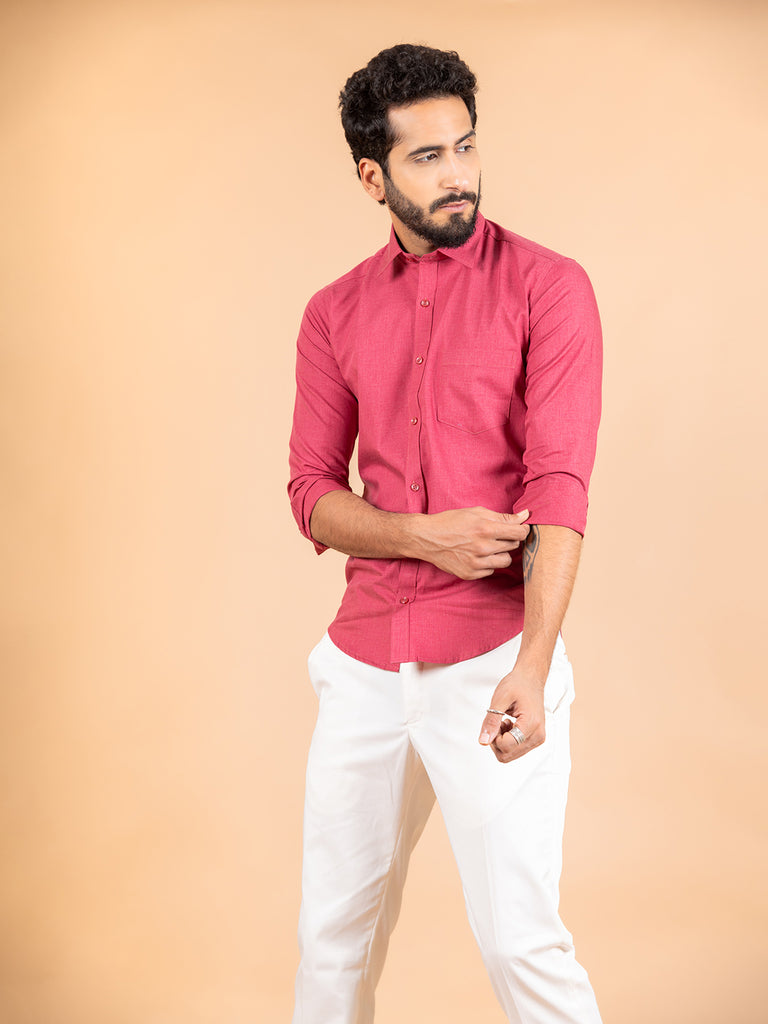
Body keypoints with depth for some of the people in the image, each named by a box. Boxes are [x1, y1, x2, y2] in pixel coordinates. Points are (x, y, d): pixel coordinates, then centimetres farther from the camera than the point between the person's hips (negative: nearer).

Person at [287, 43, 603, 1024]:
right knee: (332, 927, 15)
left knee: (520, 938, -2)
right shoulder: (334, 314, 8)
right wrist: (425, 536, -14)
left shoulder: (546, 287, -5)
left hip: (492, 660, -4)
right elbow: (313, 493, 6)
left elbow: (559, 488, -14)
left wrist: (530, 670, -24)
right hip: (363, 661, 4)